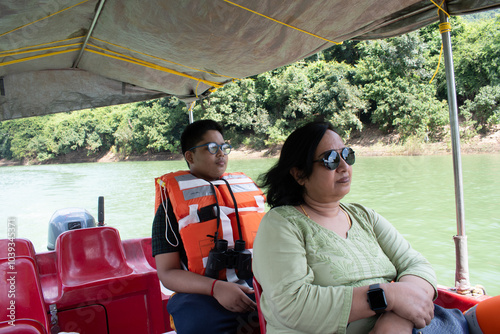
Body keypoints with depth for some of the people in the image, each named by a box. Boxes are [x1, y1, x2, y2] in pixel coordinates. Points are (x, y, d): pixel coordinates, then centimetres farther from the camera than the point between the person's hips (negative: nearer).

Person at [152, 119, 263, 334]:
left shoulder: (246, 187, 19)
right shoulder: (173, 204, 6)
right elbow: (167, 273, 0)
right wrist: (216, 288, -17)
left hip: (260, 286, 4)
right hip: (205, 293, -4)